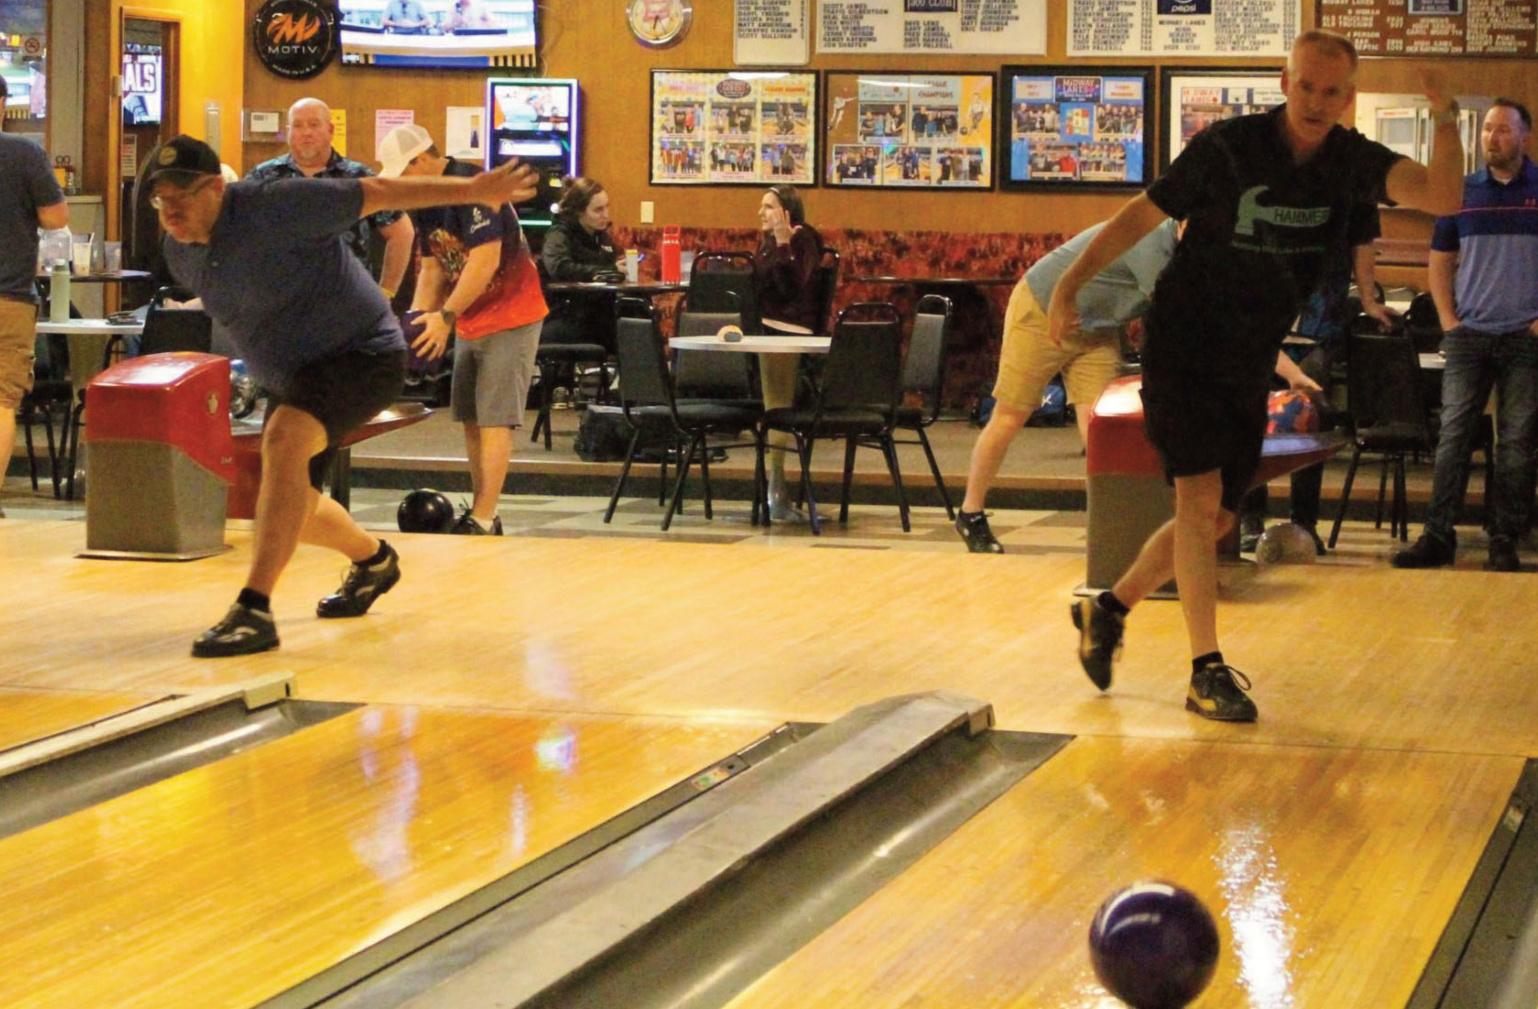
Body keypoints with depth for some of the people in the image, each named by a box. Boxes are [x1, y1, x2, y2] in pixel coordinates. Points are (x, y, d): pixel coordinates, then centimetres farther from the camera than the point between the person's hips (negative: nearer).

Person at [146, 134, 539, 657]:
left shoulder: (277, 206, -25)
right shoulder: (179, 252, -2)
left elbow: (377, 193, -19)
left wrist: (474, 190, -16)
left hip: (361, 353, -9)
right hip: (289, 378, 9)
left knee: (284, 439, -34)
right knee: (291, 507, 17)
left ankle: (255, 611, -37)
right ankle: (373, 560, 50)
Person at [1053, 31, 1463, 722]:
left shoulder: (1352, 161, -4)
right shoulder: (1227, 146, -13)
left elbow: (1442, 199, -19)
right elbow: (1143, 214, -6)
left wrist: (1446, 122, -35)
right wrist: (1070, 284, -14)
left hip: (1250, 366, 5)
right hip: (1182, 347, -5)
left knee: (1216, 518, 11)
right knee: (1200, 496, -16)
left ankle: (1109, 609, 32)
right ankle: (1207, 671, -13)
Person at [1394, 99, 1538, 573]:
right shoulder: (1462, 192, 8)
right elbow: (1440, 261, 14)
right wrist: (1448, 320, 4)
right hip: (1469, 335, 2)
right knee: (1453, 436, -1)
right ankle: (1437, 537, 2)